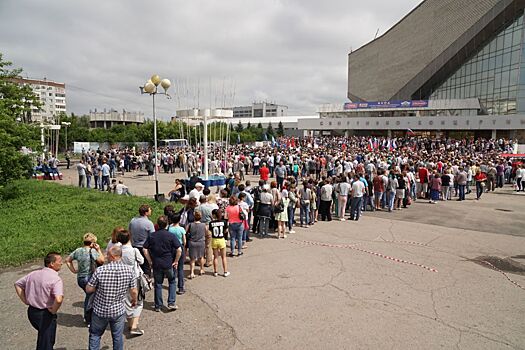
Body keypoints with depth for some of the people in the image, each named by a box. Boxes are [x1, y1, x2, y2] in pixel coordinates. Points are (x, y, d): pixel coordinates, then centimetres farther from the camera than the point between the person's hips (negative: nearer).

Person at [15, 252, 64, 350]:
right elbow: (58, 300, -37)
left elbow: (17, 284, 12)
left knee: (42, 335, 31)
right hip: (45, 314, -7)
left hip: (31, 311, 7)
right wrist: (53, 310, -17)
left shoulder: (34, 274, 0)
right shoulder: (56, 279, -24)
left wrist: (25, 301, 11)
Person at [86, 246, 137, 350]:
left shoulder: (100, 270, -20)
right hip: (119, 311, 1)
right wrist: (134, 300, 14)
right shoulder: (129, 270, -14)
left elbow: (89, 289, -10)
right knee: (118, 337, 17)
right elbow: (134, 291, -7)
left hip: (100, 311, -1)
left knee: (95, 335, 22)